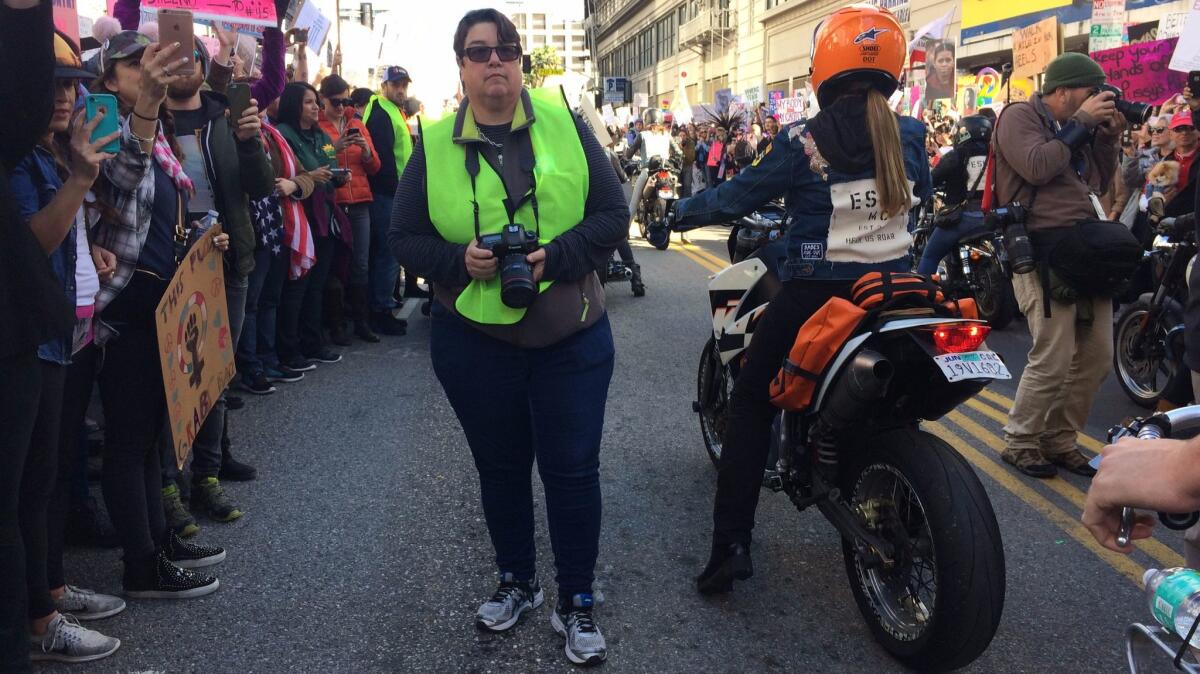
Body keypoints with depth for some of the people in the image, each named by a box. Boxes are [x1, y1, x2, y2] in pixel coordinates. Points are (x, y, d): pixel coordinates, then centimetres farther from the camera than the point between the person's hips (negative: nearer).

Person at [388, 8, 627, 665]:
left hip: (571, 338, -1)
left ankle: (576, 602, 23)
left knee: (572, 470, 4)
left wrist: (557, 256, -19)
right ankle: (516, 581, 38)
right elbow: (405, 237, 2)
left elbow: (612, 214, -4)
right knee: (500, 468, 17)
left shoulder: (563, 124, -2)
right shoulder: (434, 146, 0)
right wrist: (459, 259, -17)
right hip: (474, 340, 1)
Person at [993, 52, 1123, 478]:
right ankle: (1020, 442, 6)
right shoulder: (1019, 118, -1)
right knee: (1053, 359, -11)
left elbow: (1100, 185, 23)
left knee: (1097, 355, 8)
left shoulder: (1076, 128, 23)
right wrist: (1081, 122, -9)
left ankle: (1060, 439, 21)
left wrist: (1108, 137, 12)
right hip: (1044, 249, -8)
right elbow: (1037, 167, -18)